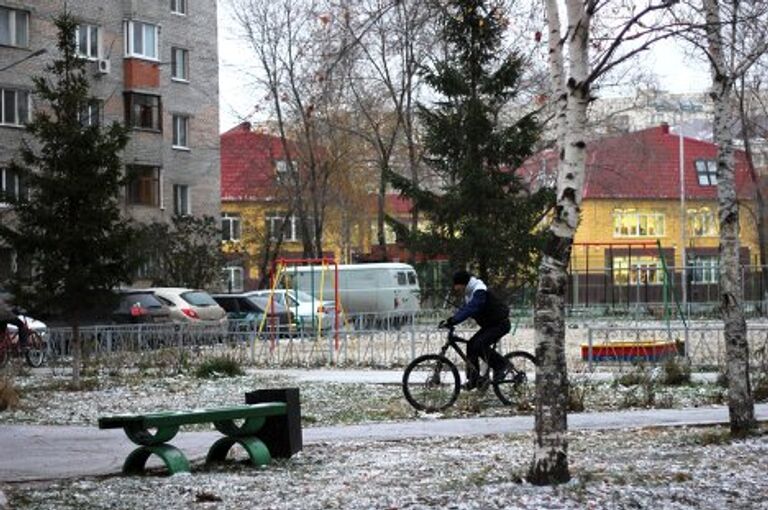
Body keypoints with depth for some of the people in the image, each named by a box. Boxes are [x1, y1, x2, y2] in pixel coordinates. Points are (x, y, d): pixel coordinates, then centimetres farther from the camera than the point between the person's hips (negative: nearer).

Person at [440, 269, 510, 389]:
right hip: (489, 325, 10)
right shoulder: (469, 293, 7)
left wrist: (452, 321, -41)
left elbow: (469, 310, -36)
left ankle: (501, 366, -8)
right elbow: (464, 309, 11)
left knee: (480, 344, -24)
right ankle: (474, 379, 5)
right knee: (471, 344, 1)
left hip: (501, 324, -10)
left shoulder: (480, 292, -24)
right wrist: (449, 320, -4)